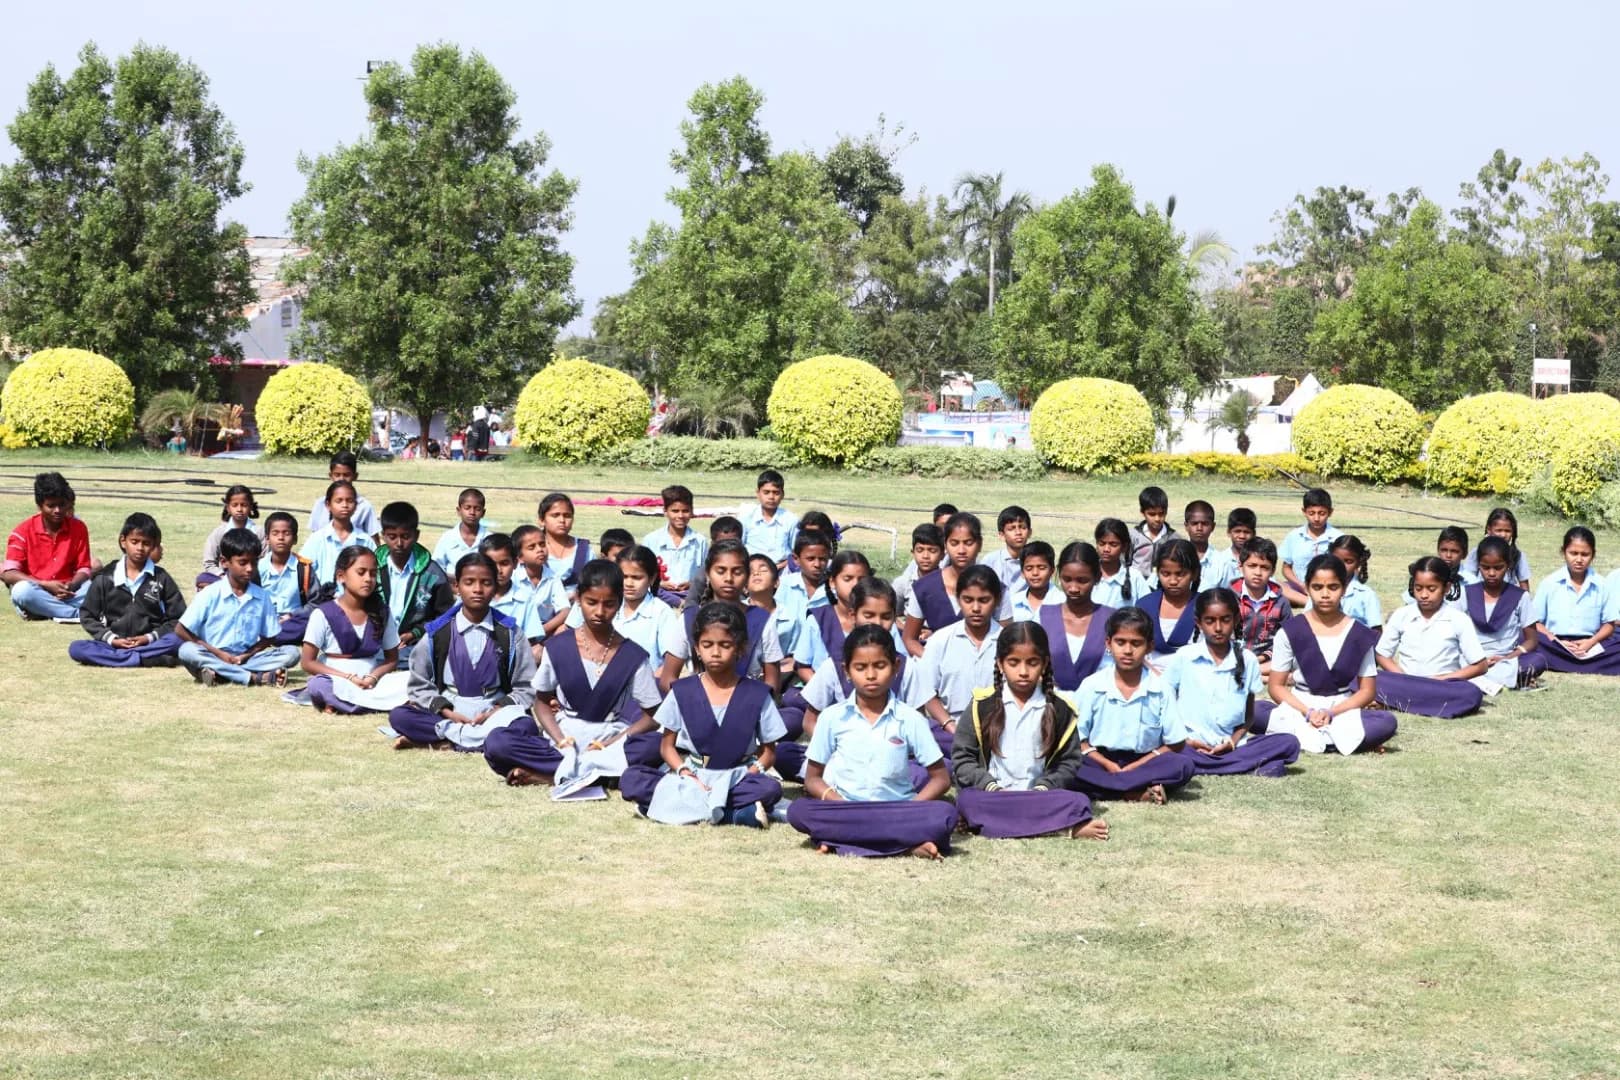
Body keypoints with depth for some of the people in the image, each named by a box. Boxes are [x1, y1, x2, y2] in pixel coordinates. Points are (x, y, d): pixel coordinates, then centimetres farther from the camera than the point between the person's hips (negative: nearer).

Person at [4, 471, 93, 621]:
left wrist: (72, 585, -19)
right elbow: (8, 573, -12)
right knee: (23, 590, -37)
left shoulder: (78, 528, 3)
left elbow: (83, 569, 4)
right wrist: (46, 585, -22)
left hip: (65, 595, 2)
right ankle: (77, 613, -30)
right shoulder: (24, 532, -4)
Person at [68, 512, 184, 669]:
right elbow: (87, 616, 9)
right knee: (76, 649, -29)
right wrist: (111, 639, -6)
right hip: (113, 645, 1)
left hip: (150, 643, -1)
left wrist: (150, 638, -9)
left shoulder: (161, 578, 7)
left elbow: (178, 618, 6)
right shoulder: (105, 578, 8)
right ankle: (148, 659, -35)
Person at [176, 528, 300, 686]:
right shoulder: (210, 594, -4)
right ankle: (256, 677, -35)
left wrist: (246, 655, -9)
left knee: (291, 653, -16)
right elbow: (181, 630, -4)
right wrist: (218, 653, -10)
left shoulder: (262, 596, 4)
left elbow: (269, 638, 10)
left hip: (246, 658, 2)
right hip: (215, 657, -2)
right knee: (187, 651, -33)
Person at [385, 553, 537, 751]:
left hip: (495, 714, -1)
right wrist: (446, 712, -10)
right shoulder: (437, 633, 5)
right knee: (398, 716, -26)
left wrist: (495, 712, -12)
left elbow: (526, 688, 4)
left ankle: (447, 738, -30)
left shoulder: (508, 634, 4)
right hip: (448, 714, 1)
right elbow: (419, 685, 7)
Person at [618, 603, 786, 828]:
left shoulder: (757, 695, 3)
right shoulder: (683, 692, 5)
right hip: (688, 776, 1)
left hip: (737, 778, -1)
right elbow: (667, 745, 7)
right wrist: (685, 773, -13)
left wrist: (753, 771, -15)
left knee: (771, 788, -34)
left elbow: (769, 751, 6)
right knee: (631, 779, -26)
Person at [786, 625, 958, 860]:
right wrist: (841, 806, -12)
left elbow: (940, 778, 6)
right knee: (798, 811, -30)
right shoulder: (833, 717, 6)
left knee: (945, 814, -29)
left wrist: (909, 812, -12)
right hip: (842, 810, 0)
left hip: (898, 811, 0)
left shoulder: (910, 719, 5)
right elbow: (813, 778, 8)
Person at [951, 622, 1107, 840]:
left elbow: (1069, 761, 8)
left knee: (1078, 802, -27)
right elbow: (962, 757, 3)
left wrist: (1042, 789, -10)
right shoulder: (982, 705, 4)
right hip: (990, 795, 0)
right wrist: (991, 787, -12)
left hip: (1039, 795, 0)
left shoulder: (1060, 709, 7)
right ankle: (1065, 828, -38)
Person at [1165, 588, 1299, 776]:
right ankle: (1252, 768, -32)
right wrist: (1183, 739, -9)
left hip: (1230, 745, 2)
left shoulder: (1247, 660, 8)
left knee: (1289, 743, -19)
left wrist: (1234, 740, -6)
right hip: (1192, 746, -2)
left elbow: (1249, 715, 13)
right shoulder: (1184, 657, 3)